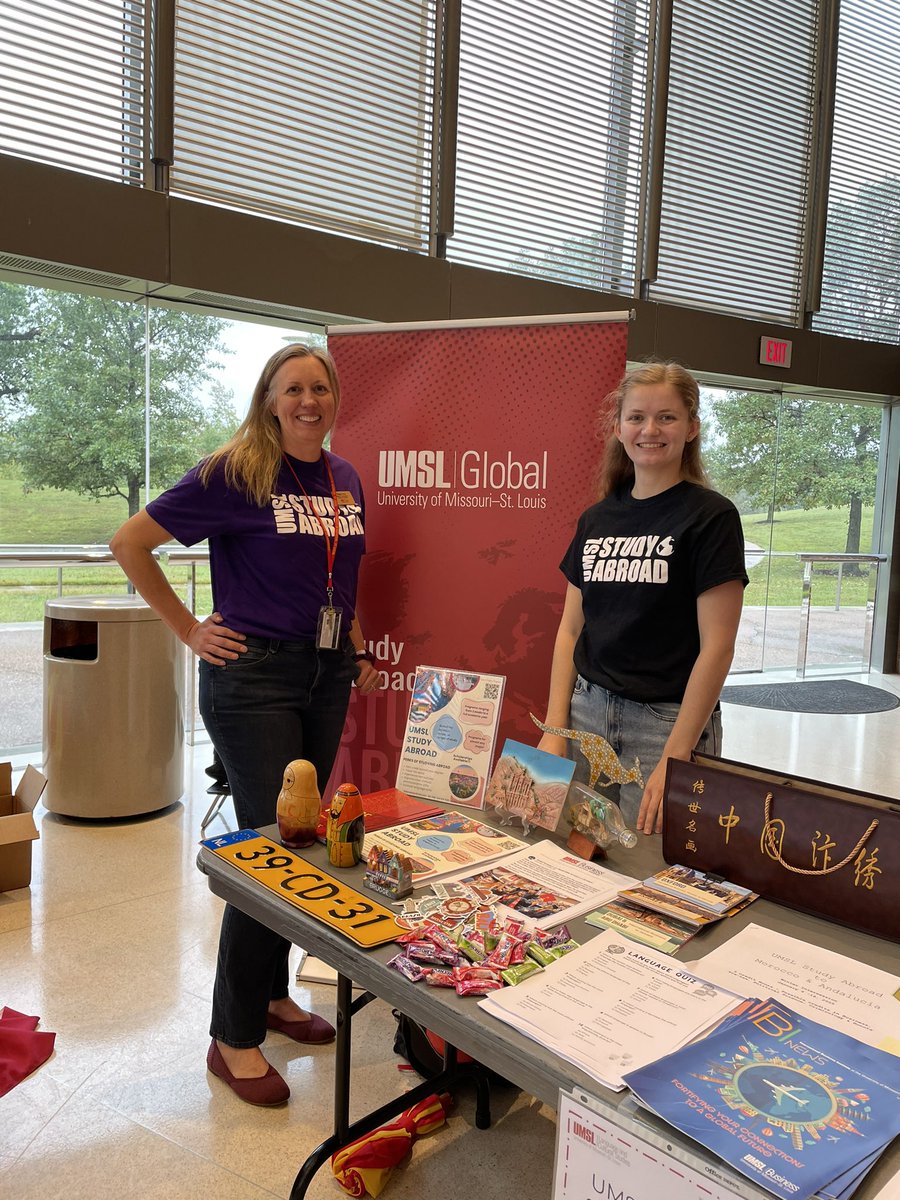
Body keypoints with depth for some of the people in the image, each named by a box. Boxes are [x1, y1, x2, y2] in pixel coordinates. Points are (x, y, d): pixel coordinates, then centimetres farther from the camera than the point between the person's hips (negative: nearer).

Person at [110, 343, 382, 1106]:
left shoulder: (345, 478, 10)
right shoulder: (234, 475, -10)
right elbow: (131, 542, -7)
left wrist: (358, 650, 13)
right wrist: (189, 629, -8)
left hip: (326, 677, 7)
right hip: (253, 676, -7)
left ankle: (271, 993, 35)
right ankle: (234, 1037, 13)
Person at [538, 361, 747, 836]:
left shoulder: (711, 517, -8)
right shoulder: (597, 518, 8)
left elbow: (717, 646, -12)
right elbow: (571, 629, 9)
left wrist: (675, 759, -15)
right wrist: (553, 730, 2)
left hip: (667, 722, -4)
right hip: (588, 710, 5)